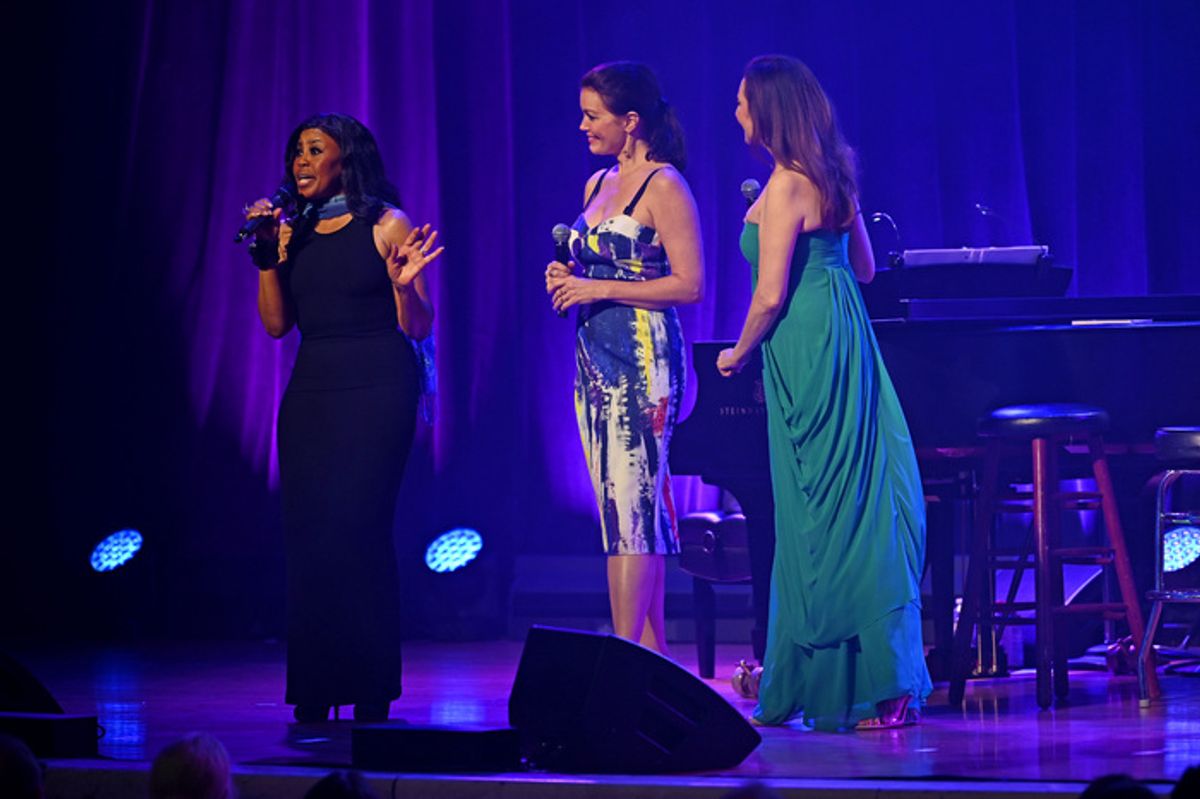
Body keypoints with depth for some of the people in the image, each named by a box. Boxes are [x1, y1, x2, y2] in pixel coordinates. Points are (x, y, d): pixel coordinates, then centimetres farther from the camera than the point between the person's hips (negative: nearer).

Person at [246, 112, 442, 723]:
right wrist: (266, 256, -1)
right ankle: (313, 694, 6)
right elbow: (276, 323, 8)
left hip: (376, 392, -5)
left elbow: (419, 327, -4)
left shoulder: (386, 226, -3)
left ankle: (371, 693, -7)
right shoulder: (292, 232, 12)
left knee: (355, 531, -11)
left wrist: (404, 283, -23)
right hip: (311, 393, 5)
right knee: (305, 535, 1)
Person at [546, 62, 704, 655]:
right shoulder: (598, 185, 17)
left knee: (632, 505, -12)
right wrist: (570, 281, 5)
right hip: (595, 356, 9)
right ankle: (653, 657, 9)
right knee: (620, 509, 6)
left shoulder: (663, 186, -8)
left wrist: (599, 289, -15)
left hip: (641, 359, -9)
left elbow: (689, 284, -13)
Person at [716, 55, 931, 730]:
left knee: (824, 512, -4)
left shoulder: (786, 187, -15)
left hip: (807, 351, -9)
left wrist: (737, 355, -2)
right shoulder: (830, 176, 11)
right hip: (845, 342, 9)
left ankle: (875, 689, -3)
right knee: (857, 503, 10)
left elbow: (771, 296, -18)